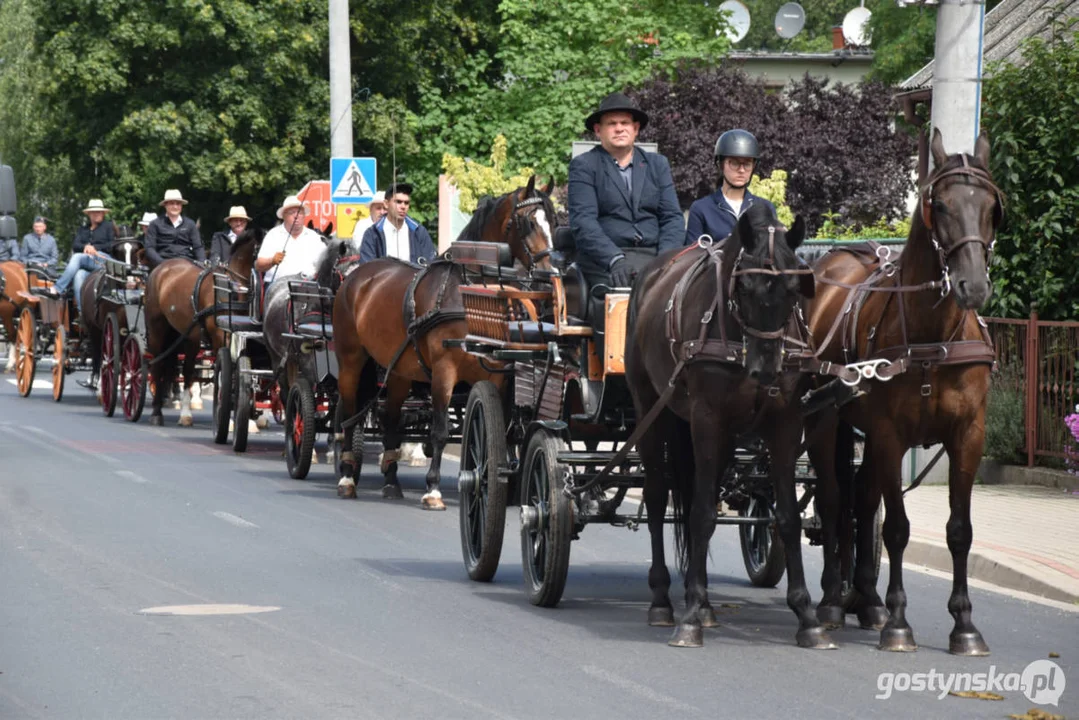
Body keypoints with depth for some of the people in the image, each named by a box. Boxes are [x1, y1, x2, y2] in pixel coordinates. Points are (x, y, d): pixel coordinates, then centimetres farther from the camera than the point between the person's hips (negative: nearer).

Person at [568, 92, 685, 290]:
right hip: (603, 263, -3)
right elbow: (583, 221, -6)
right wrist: (614, 259, -21)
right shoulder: (583, 166, 7)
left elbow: (672, 217, 13)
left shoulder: (658, 164, 20)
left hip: (653, 257, 4)